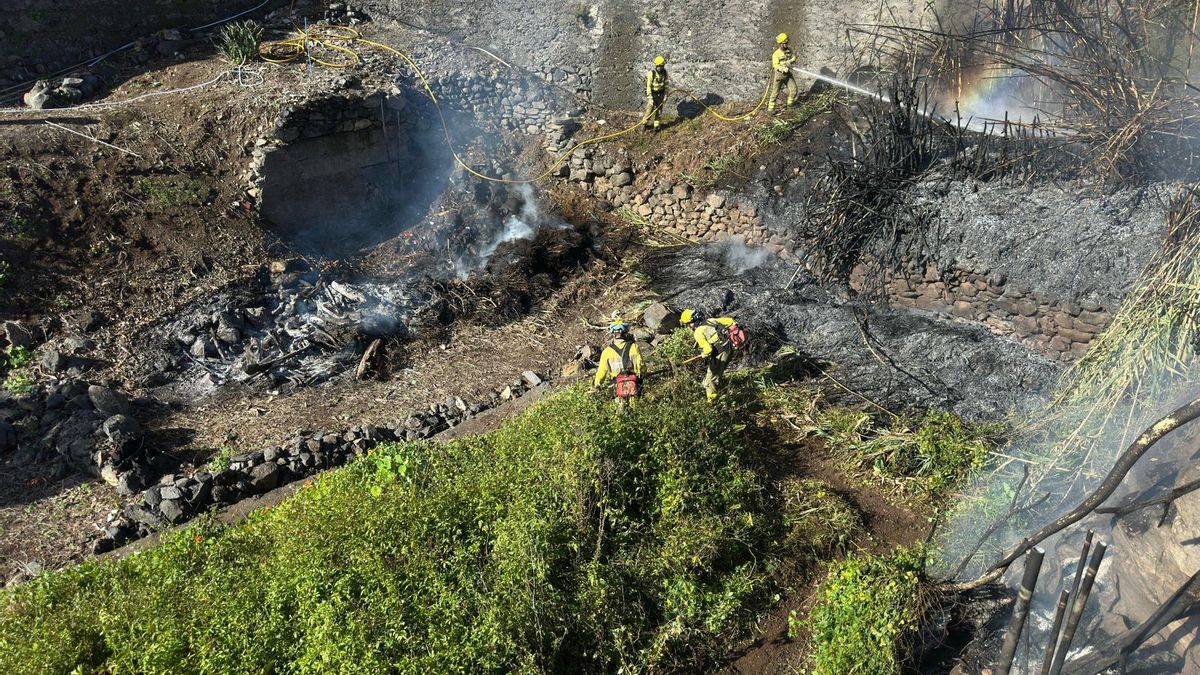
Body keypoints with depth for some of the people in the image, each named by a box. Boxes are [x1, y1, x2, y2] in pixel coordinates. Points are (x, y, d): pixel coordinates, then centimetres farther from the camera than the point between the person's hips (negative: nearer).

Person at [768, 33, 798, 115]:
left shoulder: (789, 50, 2)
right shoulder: (776, 53, -16)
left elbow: (794, 58, 5)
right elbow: (776, 65, -22)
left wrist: (789, 61, -17)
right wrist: (783, 69, -37)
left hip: (788, 74, 5)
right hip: (779, 75, -5)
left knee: (794, 90, 4)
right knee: (775, 92, -2)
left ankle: (789, 104, 24)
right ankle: (770, 108, 5)